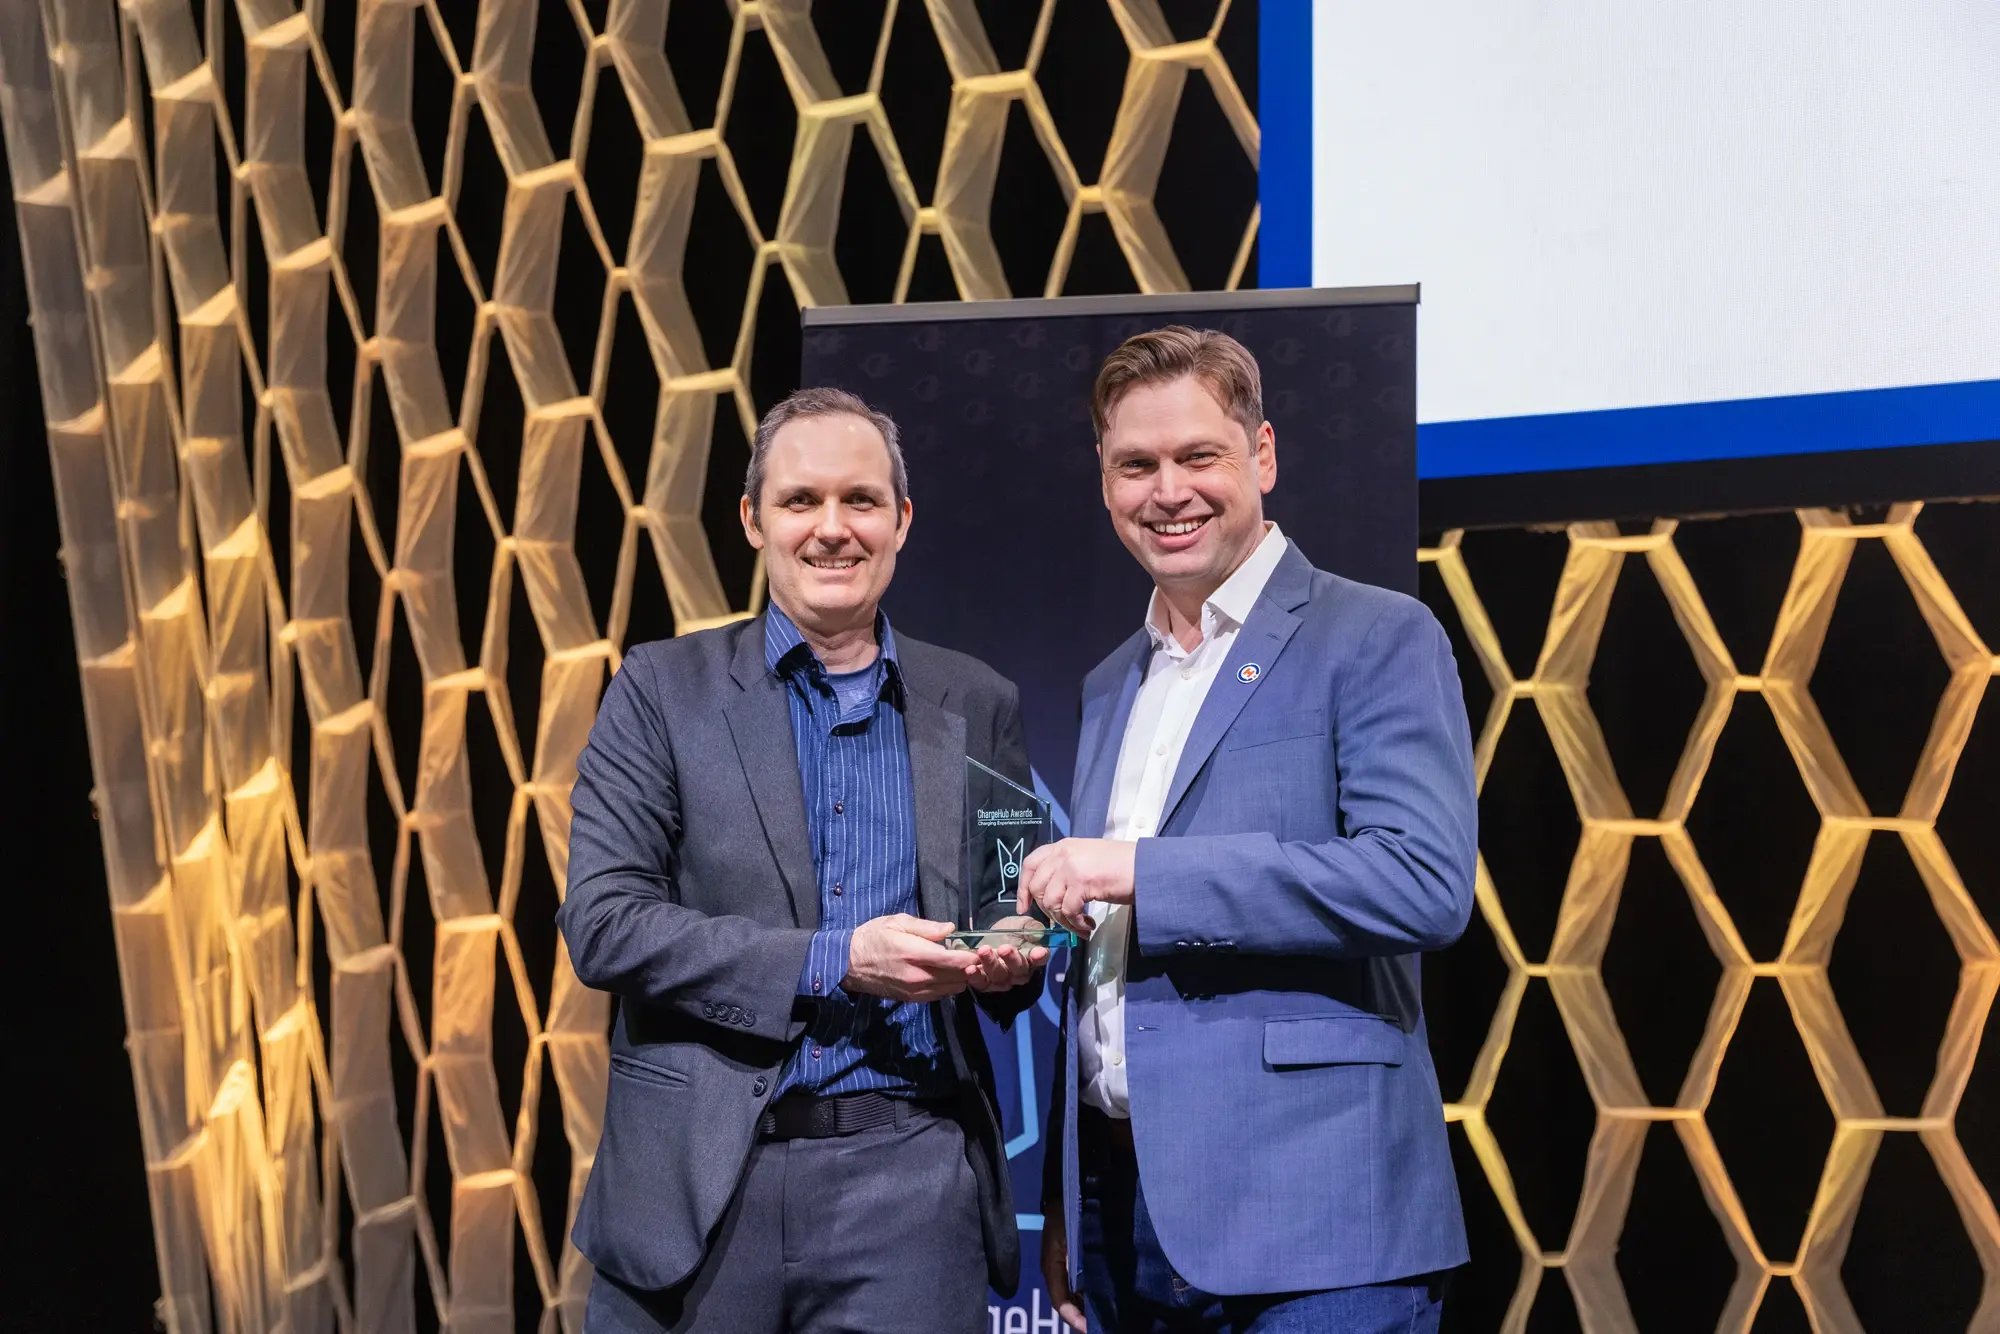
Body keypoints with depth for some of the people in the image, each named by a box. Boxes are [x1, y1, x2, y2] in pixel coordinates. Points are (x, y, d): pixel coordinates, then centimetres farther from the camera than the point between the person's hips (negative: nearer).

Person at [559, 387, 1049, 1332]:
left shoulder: (977, 706, 9)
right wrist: (832, 963, -15)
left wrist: (1010, 961, -8)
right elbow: (602, 924, -6)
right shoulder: (662, 689, 2)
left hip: (909, 1184, 2)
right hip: (700, 1182, -1)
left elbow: (1017, 908, 16)